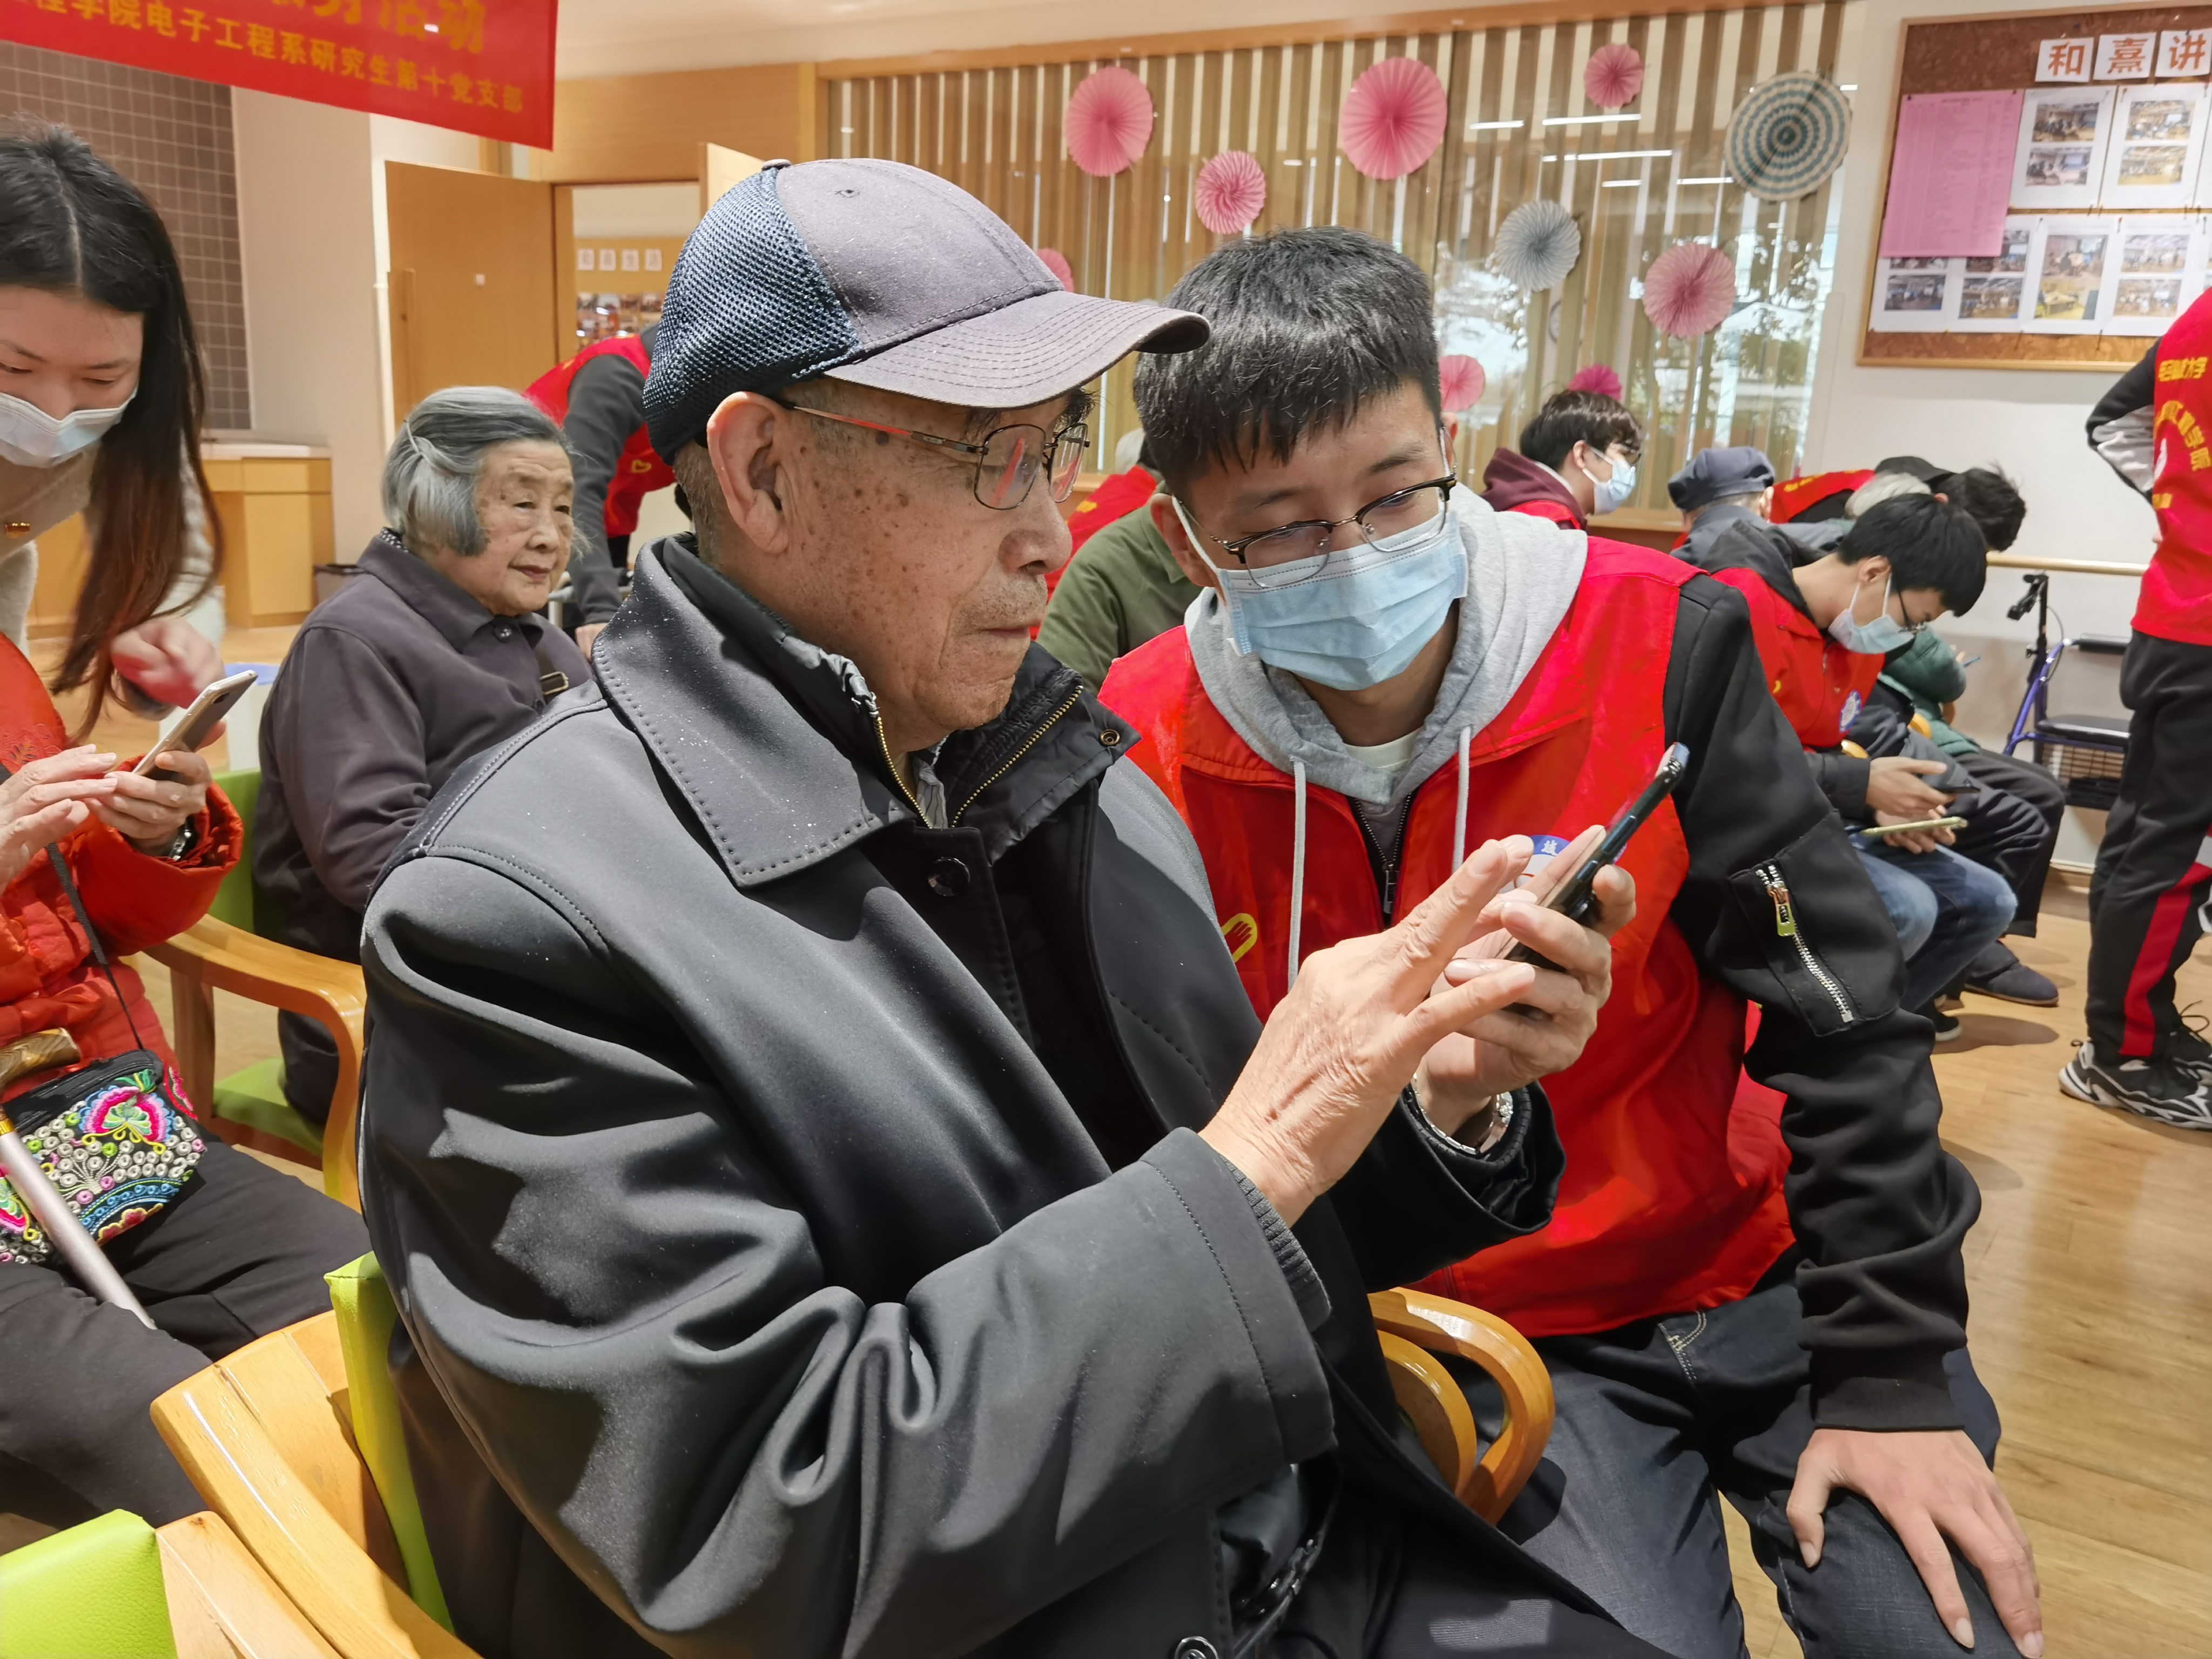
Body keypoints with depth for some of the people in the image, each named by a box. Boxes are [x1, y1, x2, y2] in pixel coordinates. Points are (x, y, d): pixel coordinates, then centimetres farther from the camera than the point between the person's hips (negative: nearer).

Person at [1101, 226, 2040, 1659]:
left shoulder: (1654, 647, -16)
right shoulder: (1147, 755, -16)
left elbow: (1841, 1021, -8)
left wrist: (1895, 1379, -6)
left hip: (1762, 1271, 2)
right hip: (1484, 1340, -1)